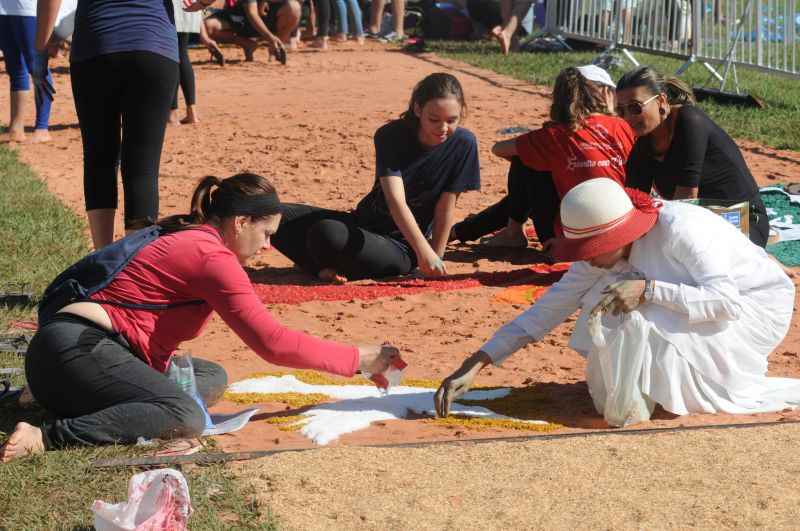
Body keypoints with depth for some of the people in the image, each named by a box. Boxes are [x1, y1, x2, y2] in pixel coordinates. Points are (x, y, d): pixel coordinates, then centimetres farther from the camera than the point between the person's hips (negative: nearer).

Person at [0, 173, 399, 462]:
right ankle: (45, 437, -28)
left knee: (212, 378, 13)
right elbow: (272, 342, -15)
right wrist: (358, 359, -9)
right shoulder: (213, 256, -10)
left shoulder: (186, 238, 20)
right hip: (77, 347, -11)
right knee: (187, 420, -27)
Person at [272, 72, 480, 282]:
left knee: (326, 234, -33)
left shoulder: (463, 144, -15)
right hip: (364, 223, 3)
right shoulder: (391, 136, -13)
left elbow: (446, 207, -10)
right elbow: (395, 200, -26)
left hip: (399, 247, -3)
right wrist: (424, 251, -39)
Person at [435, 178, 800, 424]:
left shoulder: (680, 229, -32)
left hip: (754, 306, -7)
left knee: (645, 325, -27)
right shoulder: (608, 249, -11)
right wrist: (475, 365, -17)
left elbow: (726, 301, -36)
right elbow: (550, 308, -10)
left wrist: (647, 289, -41)